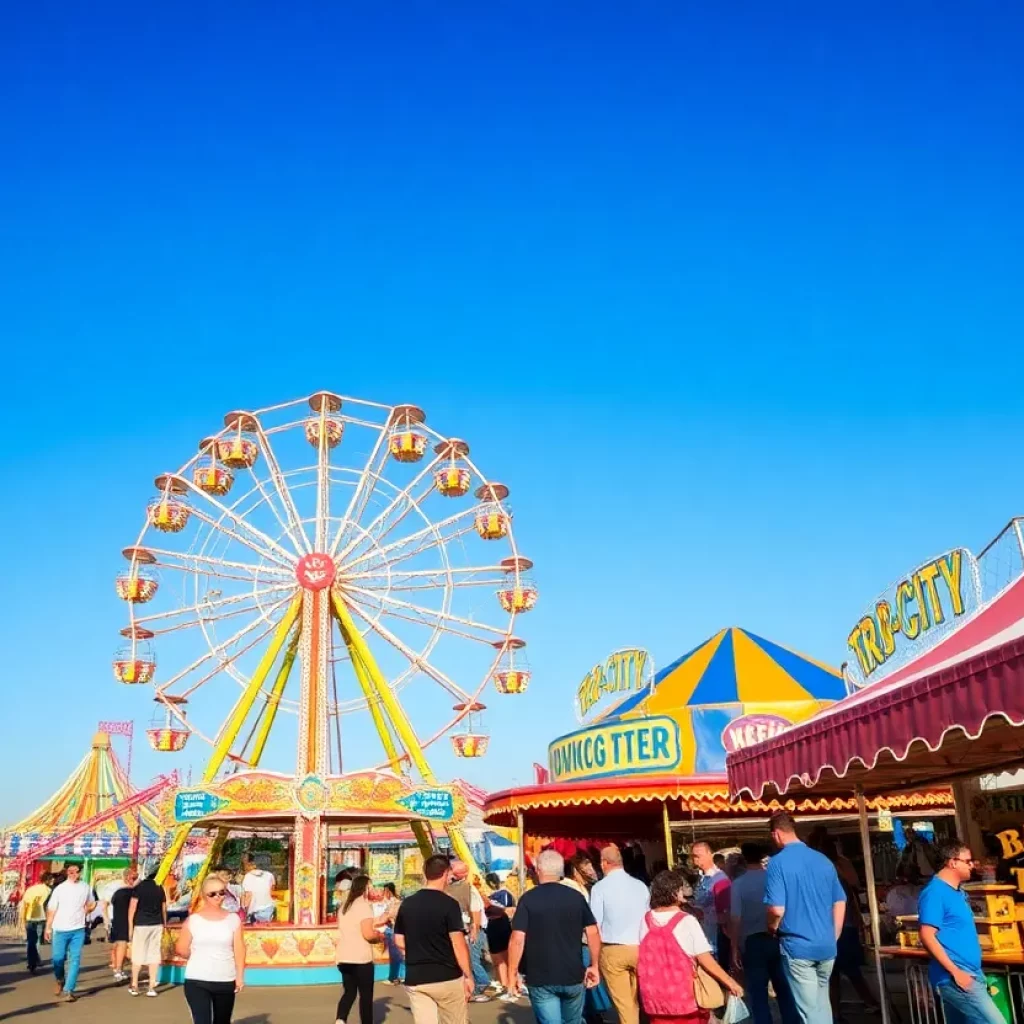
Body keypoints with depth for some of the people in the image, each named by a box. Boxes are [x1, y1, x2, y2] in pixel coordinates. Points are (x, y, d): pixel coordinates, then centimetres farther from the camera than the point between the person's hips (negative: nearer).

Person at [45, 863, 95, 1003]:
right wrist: (48, 927, -2)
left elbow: (91, 904, 19)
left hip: (78, 929, 1)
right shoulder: (60, 889, -2)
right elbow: (51, 909, 1)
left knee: (75, 960, -6)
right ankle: (60, 982, 33)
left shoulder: (86, 888, 4)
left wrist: (85, 910, 2)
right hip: (60, 929, -1)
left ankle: (68, 990, -3)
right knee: (58, 959, 5)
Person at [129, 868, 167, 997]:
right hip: (157, 925, 2)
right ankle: (151, 987, 3)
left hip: (141, 924, -2)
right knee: (154, 954, 4)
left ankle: (134, 986, 15)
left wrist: (130, 926, -2)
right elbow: (164, 909, 9)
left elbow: (132, 907, -7)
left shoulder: (139, 887, -3)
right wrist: (164, 924, 18)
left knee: (138, 954, 7)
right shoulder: (160, 889, 7)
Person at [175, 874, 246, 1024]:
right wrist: (197, 958, 8)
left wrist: (240, 976, -6)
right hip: (197, 981, -2)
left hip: (225, 982, 2)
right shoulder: (193, 920, -2)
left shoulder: (233, 919, 1)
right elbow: (181, 949, 0)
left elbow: (239, 949, -1)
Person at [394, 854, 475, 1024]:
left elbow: (399, 941, 10)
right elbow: (458, 944, -14)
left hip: (415, 979, 4)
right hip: (447, 978, -4)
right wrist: (468, 976, -6)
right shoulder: (449, 904, -11)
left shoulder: (406, 904, 4)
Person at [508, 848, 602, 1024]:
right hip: (573, 976, 3)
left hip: (541, 979, -3)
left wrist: (512, 974, -5)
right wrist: (595, 966, 10)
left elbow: (518, 940, -14)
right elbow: (593, 933, -1)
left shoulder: (528, 899, -9)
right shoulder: (577, 897, -1)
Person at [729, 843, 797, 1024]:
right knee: (785, 991, 12)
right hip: (777, 939, 2)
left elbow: (736, 918, -6)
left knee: (758, 995, 5)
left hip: (753, 942, -2)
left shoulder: (738, 883, -4)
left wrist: (735, 949, 1)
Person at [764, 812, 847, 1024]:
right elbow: (840, 903, 10)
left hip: (797, 946, -6)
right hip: (827, 946, 6)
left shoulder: (778, 863, -12)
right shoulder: (823, 860, 5)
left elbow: (777, 910, -17)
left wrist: (772, 928, 4)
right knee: (822, 1005, 20)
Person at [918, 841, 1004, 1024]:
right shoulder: (935, 892, -14)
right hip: (954, 977, -10)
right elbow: (927, 936, -19)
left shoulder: (958, 891, 16)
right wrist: (955, 972, -21)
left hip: (969, 973, 10)